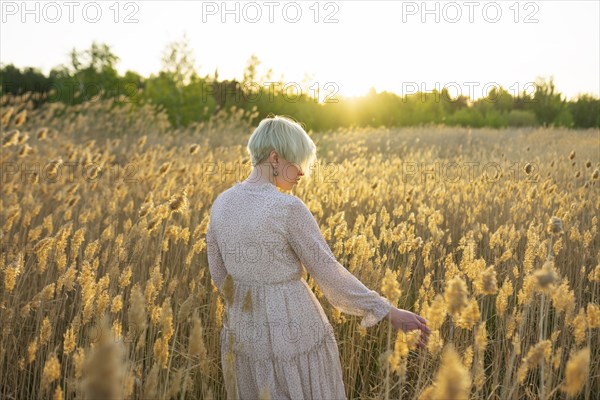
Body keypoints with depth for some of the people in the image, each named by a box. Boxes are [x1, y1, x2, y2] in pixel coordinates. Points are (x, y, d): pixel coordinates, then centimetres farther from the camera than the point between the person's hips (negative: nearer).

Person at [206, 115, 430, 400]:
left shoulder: (221, 204, -1)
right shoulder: (288, 208, -21)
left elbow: (220, 276, 8)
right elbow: (329, 273, -17)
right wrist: (389, 312, -10)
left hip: (243, 333, 6)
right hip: (295, 332, -6)